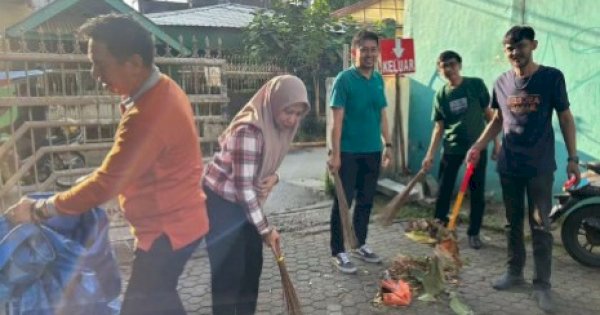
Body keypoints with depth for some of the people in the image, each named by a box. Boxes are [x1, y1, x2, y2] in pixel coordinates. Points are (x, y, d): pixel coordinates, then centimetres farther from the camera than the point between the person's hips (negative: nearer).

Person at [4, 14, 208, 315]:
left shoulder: (146, 116, -30)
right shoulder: (163, 88, 3)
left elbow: (106, 184, -25)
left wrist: (39, 210, -14)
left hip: (167, 231, -9)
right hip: (178, 219, 10)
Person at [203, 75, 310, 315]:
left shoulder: (276, 126, -4)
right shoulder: (249, 130, -30)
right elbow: (243, 186, -29)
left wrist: (272, 177, -14)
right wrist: (266, 229, -22)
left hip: (244, 199, 8)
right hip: (221, 201, -8)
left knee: (253, 262, 14)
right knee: (229, 269, -1)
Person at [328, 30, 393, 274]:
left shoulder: (379, 79, 9)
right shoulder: (344, 79, -10)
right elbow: (337, 119, -13)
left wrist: (388, 144, 12)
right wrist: (335, 153, -17)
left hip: (372, 151, 6)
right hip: (349, 152, -6)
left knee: (366, 201, 15)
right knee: (343, 202, 1)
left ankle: (360, 245, 30)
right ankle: (338, 252, 11)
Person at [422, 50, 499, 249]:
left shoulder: (476, 85, -4)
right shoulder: (441, 95, 0)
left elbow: (488, 114, 2)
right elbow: (439, 128, 2)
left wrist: (496, 142, 0)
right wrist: (430, 155, -6)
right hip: (452, 149, 1)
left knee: (477, 193, 5)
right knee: (443, 191, 5)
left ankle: (474, 233, 19)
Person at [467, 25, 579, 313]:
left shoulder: (552, 77, -6)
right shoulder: (502, 82, 4)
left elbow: (565, 118, -1)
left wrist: (572, 158, -6)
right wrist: (478, 146, 4)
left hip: (540, 166, -3)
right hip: (509, 166, 4)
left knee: (540, 227, 2)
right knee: (513, 223, 14)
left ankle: (542, 285, 11)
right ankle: (514, 272, 28)